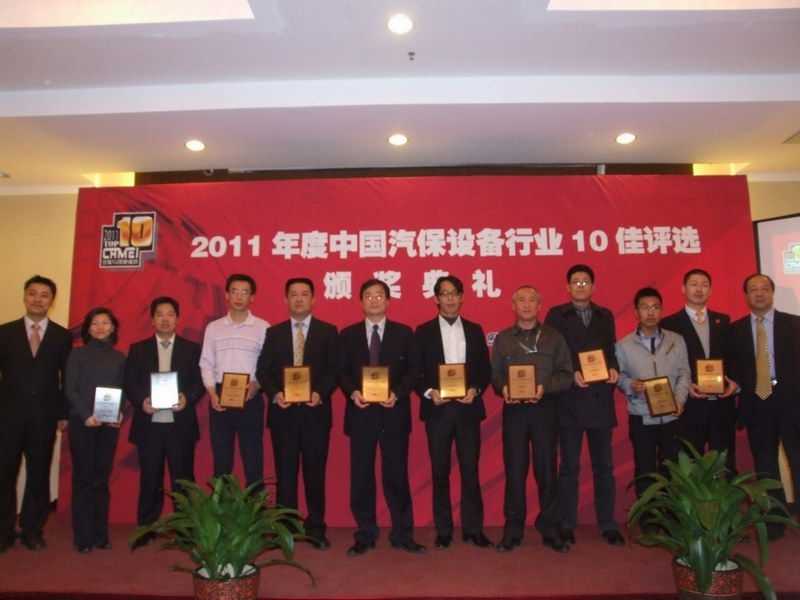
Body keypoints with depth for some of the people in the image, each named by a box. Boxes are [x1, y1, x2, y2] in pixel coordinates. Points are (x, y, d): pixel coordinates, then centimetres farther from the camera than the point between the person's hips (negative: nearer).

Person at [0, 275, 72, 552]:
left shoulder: (63, 336, 3)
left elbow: (67, 379, 4)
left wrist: (64, 413, 0)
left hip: (45, 416, 0)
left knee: (39, 476, 8)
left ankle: (32, 530, 20)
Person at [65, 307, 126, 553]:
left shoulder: (119, 357, 11)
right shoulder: (78, 354, 4)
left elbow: (123, 390, 9)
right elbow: (70, 389, -2)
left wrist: (120, 414, -8)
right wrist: (86, 415, -14)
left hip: (109, 423, 2)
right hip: (82, 422, -2)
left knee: (102, 479, 5)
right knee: (83, 478, 0)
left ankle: (100, 534, 12)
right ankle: (83, 537, 6)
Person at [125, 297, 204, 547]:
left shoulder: (192, 349, 8)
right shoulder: (138, 349, 10)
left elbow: (200, 382, 2)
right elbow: (129, 384, 4)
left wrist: (187, 398, -17)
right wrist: (141, 401, -13)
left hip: (181, 425, -1)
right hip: (148, 425, 1)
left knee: (182, 479, 4)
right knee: (149, 480, 7)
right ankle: (146, 529, 20)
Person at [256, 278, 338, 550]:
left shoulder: (328, 331, 6)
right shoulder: (274, 332, 11)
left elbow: (333, 370, 0)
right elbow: (263, 370, 6)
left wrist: (320, 393, -16)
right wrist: (274, 394, -11)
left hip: (316, 411, -1)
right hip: (283, 412, 2)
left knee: (315, 471, 4)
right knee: (285, 472, 7)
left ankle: (316, 528, 16)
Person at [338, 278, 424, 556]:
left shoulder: (404, 333, 6)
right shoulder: (348, 335, 10)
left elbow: (413, 369, 2)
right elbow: (341, 372, 6)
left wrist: (397, 393, -14)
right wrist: (353, 392, -13)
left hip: (394, 412, -1)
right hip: (361, 413, 1)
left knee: (396, 474, 4)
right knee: (361, 476, 6)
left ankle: (402, 535, 17)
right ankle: (364, 536, 18)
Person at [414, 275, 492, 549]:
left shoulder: (475, 330, 9)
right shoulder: (424, 331, 4)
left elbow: (485, 369, 9)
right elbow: (415, 372, 1)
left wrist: (475, 390, -8)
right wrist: (429, 393, -14)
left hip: (468, 408, 1)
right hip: (437, 409, -1)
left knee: (470, 470, 4)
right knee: (440, 472, 6)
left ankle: (473, 528, 16)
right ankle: (443, 530, 16)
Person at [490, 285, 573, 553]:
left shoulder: (554, 336, 6)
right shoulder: (502, 338, 9)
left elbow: (566, 374, 1)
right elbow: (495, 375, 6)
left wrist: (545, 388, -15)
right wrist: (503, 390, -14)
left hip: (545, 409, 0)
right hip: (513, 410, 1)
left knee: (546, 469, 4)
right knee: (514, 470, 3)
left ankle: (550, 529, 17)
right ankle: (512, 530, 13)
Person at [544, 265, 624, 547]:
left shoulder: (605, 316, 13)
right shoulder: (556, 315, 2)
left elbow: (611, 352, 13)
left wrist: (613, 369, -7)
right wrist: (572, 374, -16)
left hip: (600, 399, 3)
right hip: (569, 400, -3)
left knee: (604, 465, 8)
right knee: (569, 466, 5)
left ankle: (608, 526, 19)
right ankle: (567, 526, 14)